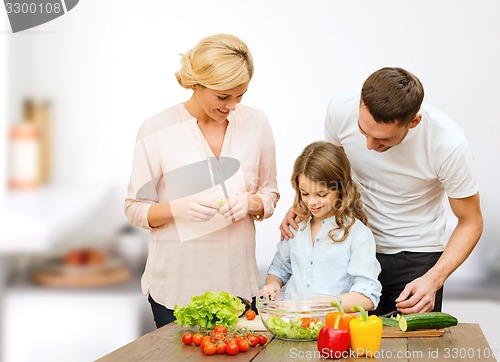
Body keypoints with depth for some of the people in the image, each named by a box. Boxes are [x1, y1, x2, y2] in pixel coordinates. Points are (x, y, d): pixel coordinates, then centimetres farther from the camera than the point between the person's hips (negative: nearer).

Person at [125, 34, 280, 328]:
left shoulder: (256, 124, 1)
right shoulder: (157, 130, -7)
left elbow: (270, 193, 11)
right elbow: (135, 208, -2)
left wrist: (251, 203, -12)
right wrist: (177, 208, -21)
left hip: (238, 281, 3)